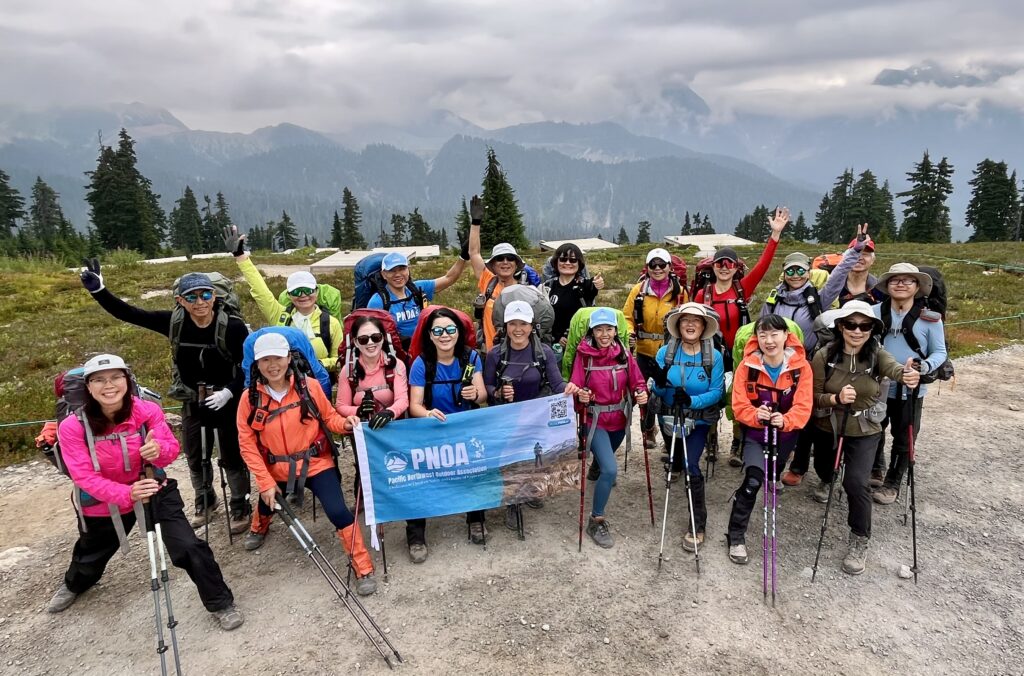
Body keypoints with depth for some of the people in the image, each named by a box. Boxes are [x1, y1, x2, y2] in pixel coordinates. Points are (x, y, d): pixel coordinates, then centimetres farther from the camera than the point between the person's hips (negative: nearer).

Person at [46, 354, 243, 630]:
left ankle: (221, 604, 6)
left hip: (154, 490, -1)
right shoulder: (72, 427, -21)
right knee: (90, 554, 29)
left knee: (189, 547, -13)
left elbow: (172, 449, -19)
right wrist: (126, 494, -41)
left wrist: (159, 450, -45)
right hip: (103, 503, 1)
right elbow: (85, 476, -25)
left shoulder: (148, 411, -21)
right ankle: (74, 585, 67)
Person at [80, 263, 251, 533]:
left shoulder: (232, 326, -21)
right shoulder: (174, 321, -12)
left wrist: (228, 392, -26)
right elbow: (129, 314, -9)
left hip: (228, 400, -4)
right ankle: (205, 501, 44)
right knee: (196, 458, 19)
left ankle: (241, 507, 28)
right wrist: (98, 290, -22)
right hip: (192, 402, 4)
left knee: (232, 457, 8)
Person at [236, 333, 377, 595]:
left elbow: (328, 417, -1)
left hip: (316, 464, -2)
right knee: (267, 505, 28)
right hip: (277, 471, 3)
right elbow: (247, 444, -7)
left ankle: (363, 569, 0)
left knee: (337, 511, -18)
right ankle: (259, 528, 68)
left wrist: (346, 422, -24)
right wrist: (266, 482, -10)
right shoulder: (250, 398, -10)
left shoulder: (309, 386, -13)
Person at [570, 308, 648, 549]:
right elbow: (575, 387, -15)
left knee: (605, 461, 28)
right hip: (596, 420, -4)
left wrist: (641, 393, -23)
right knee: (610, 470, -18)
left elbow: (637, 382, -1)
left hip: (619, 420, 5)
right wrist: (580, 396, -36)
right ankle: (596, 521, 0)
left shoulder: (624, 353, -4)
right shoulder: (584, 355, -15)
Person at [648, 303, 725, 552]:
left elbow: (717, 392, -19)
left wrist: (692, 401, -35)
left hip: (698, 420, -3)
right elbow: (657, 392, -12)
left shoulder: (714, 356, -15)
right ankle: (676, 464, 68)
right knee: (675, 457, 29)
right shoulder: (665, 353, -13)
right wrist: (660, 384, -35)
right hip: (669, 417, 3)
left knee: (691, 466, -18)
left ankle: (698, 524, -2)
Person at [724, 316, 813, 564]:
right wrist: (756, 415, -36)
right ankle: (736, 535, -10)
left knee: (773, 475, 25)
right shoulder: (747, 365, -17)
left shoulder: (801, 366, -15)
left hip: (785, 432, 3)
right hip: (755, 431, -2)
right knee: (753, 480, -21)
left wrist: (785, 421, -38)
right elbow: (739, 406, -15)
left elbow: (803, 407, -18)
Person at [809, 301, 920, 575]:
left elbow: (892, 367, -41)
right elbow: (812, 397, -14)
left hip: (864, 431, -2)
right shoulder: (824, 356, -17)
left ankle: (860, 541, 4)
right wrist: (836, 399, -35)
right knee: (823, 468, 26)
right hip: (827, 427, 2)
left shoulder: (876, 354, -17)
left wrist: (906, 374, -65)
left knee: (856, 482, -19)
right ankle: (827, 482, 66)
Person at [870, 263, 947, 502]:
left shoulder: (930, 318, -12)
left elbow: (940, 352, -5)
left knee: (903, 440, 11)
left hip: (910, 390, -2)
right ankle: (875, 470, 45)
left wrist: (926, 366, -25)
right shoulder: (874, 312, -8)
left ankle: (892, 484, 30)